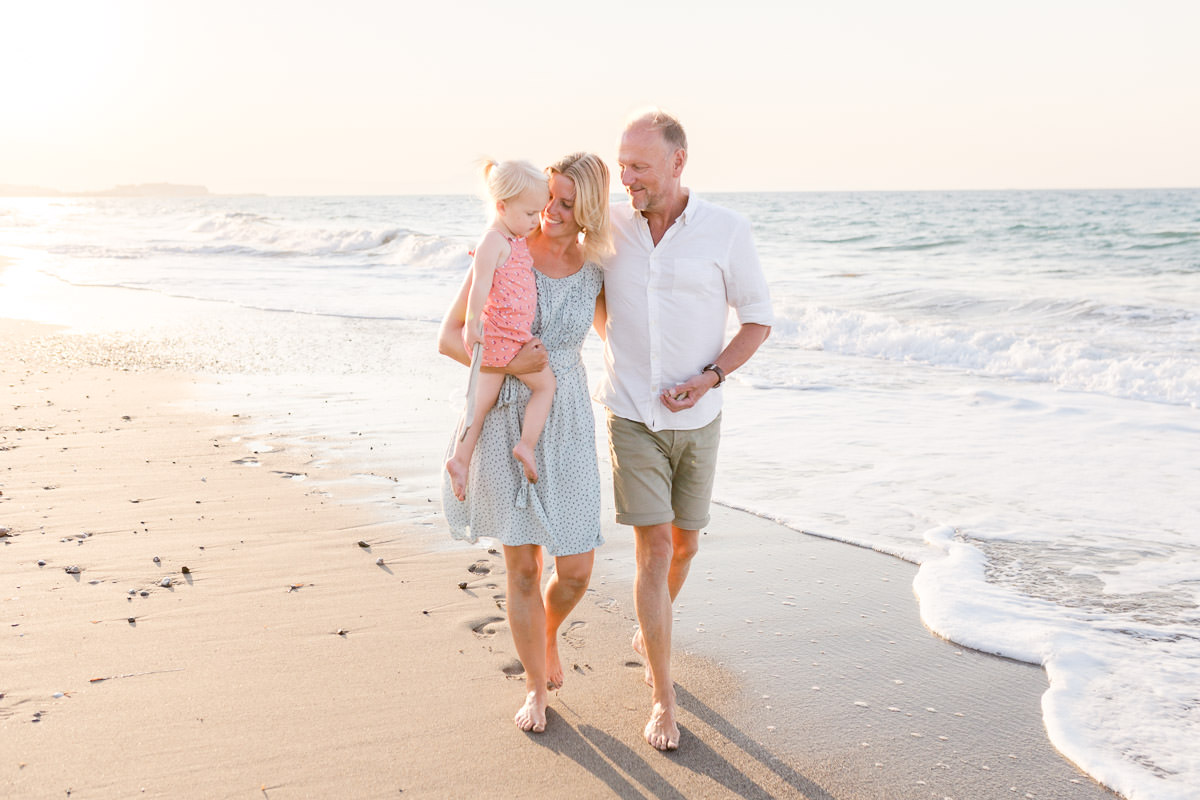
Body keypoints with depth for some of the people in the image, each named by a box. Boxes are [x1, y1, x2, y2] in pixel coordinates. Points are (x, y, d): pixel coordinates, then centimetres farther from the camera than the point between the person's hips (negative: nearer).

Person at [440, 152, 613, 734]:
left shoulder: (594, 270, 1)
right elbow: (449, 338, -8)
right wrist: (507, 364, -22)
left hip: (566, 424, 2)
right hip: (505, 421, -2)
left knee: (576, 570, 1)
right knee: (522, 565, 5)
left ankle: (549, 631, 37)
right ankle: (536, 687, 26)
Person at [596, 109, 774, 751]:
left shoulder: (726, 230, -11)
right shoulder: (608, 227, -6)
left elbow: (758, 319, -2)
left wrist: (711, 377, -15)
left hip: (696, 420, 1)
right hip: (631, 416, -1)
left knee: (684, 544, 15)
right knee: (653, 549, -7)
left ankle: (649, 635, 46)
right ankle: (663, 701, 4)